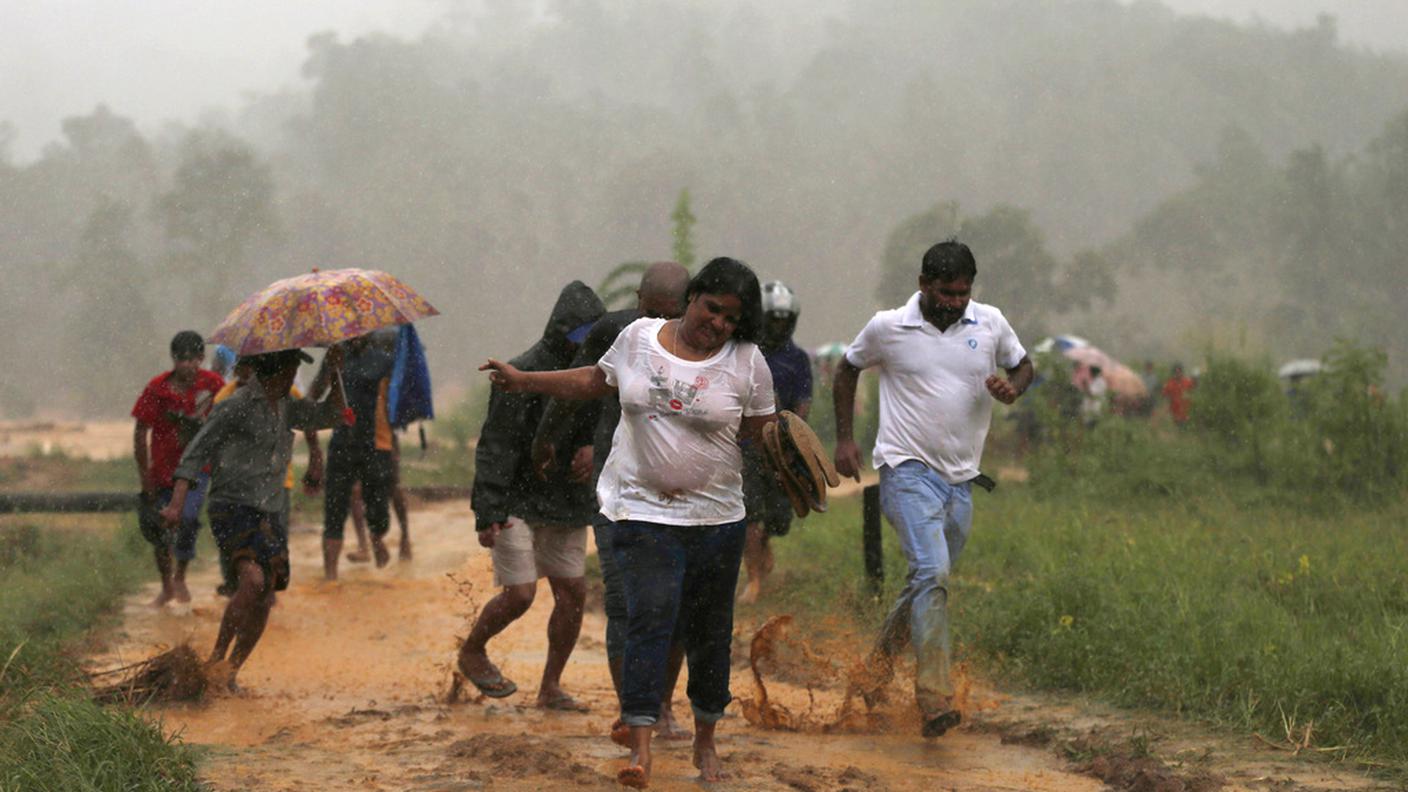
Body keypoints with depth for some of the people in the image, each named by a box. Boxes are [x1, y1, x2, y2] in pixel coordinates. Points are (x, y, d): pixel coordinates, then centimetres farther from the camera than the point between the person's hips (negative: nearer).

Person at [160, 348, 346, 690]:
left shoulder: (286, 408, 15)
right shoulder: (236, 406, -7)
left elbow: (330, 415, 24)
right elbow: (196, 452, -9)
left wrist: (335, 373, 9)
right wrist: (176, 503, -18)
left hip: (267, 517, 8)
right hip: (233, 509, -8)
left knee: (263, 603, 3)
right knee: (253, 579, -28)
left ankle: (228, 674, 13)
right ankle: (216, 659, -21)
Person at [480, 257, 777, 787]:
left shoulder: (747, 362, -1)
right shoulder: (639, 337, 3)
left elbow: (759, 431, 4)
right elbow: (596, 380, 18)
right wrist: (525, 381, 18)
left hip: (715, 518, 1)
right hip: (642, 510, -1)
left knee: (709, 632, 9)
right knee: (651, 618, -15)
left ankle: (705, 741, 27)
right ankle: (640, 749, -18)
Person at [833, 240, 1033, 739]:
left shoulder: (990, 324, 3)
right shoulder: (888, 328, -4)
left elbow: (1024, 366, 19)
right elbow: (847, 370, 13)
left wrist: (1012, 389, -5)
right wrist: (844, 438, 8)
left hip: (961, 478, 5)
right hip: (908, 470, -5)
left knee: (930, 581, 12)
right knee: (933, 572, -22)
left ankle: (883, 655, 39)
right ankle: (935, 700, -25)